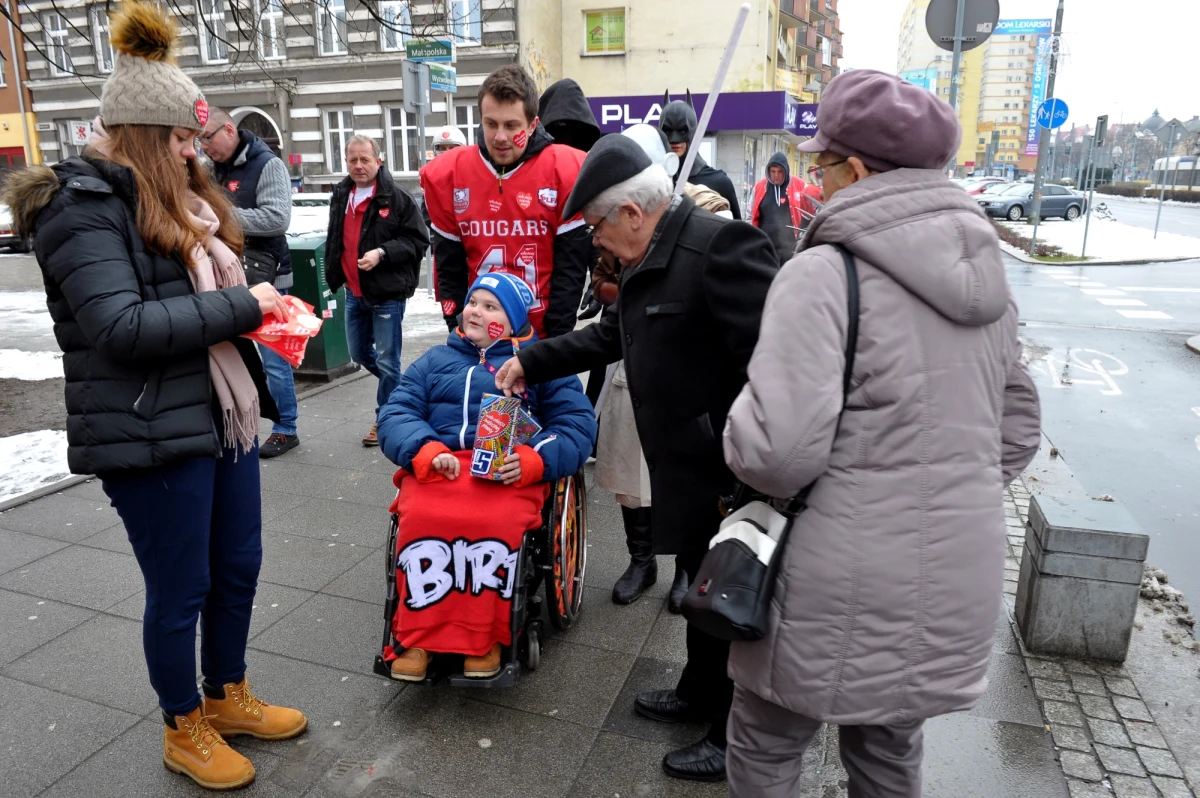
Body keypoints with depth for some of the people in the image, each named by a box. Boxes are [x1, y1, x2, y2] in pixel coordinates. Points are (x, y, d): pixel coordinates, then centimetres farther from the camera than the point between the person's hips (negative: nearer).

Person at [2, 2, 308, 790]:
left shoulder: (176, 196, 14)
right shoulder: (83, 205, -12)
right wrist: (241, 306, -19)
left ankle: (229, 697, 40)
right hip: (151, 435, -8)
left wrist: (261, 305, 3)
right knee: (180, 590, 7)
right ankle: (185, 730, 31)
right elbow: (121, 326, -23)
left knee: (239, 567, 18)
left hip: (225, 416, 8)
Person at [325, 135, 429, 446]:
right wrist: (334, 276, 20)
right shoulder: (340, 195, 9)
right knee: (359, 354, 17)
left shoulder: (397, 197, -12)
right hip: (354, 293, 7)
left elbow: (417, 240, -13)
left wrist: (382, 253, -24)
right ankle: (397, 387, 40)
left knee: (386, 360, 0)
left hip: (387, 294, -7)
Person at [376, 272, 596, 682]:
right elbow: (394, 415, 13)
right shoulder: (435, 360, 26)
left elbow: (578, 424, 7)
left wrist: (532, 461, -13)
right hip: (437, 466, 2)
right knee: (422, 520, -31)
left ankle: (485, 638, -17)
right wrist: (426, 451, -11)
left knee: (494, 525, -34)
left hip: (510, 472, -2)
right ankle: (419, 637, -17)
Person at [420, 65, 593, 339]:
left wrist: (556, 341, -10)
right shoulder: (447, 175, -2)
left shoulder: (566, 172, -10)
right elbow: (449, 267, 4)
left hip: (544, 335, -2)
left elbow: (571, 266, -7)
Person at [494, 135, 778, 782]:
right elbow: (612, 336, 22)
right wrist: (531, 362, 22)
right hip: (687, 469, 9)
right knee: (701, 588, 25)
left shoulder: (719, 245, -22)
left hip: (729, 476, -9)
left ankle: (735, 738, 31)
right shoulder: (651, 259, 10)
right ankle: (699, 694, 47)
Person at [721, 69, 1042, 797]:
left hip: (848, 594, -7)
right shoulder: (985, 276, 6)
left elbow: (779, 449, -26)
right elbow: (1019, 429, 12)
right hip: (958, 582, 7)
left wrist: (739, 442, -6)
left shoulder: (823, 275, -18)